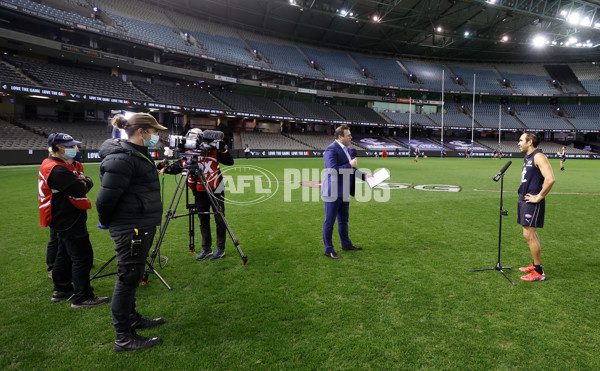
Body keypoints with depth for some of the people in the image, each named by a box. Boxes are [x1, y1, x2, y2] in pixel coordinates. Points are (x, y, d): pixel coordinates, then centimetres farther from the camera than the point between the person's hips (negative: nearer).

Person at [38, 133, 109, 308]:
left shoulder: (72, 165, 13)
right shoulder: (56, 169, -19)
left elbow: (88, 183, 9)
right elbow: (80, 190, -26)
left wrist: (85, 181, -13)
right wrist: (84, 183, -5)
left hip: (64, 220, 11)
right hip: (68, 220, -11)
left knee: (65, 254, 20)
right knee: (82, 257, -8)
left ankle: (62, 290, 34)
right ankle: (82, 297, -1)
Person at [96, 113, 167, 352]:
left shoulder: (138, 153, 11)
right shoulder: (122, 159, -21)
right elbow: (105, 198, -22)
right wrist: (107, 222, -5)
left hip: (142, 227, 10)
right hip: (130, 229, -10)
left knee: (132, 277, 21)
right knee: (127, 279, 1)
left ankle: (132, 318, 38)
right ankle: (123, 338, 14)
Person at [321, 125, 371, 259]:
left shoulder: (345, 149, 13)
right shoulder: (331, 150, -18)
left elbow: (350, 169, 21)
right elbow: (333, 170, -29)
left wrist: (364, 175, 12)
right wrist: (350, 165, -20)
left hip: (344, 192, 9)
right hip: (333, 192, -9)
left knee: (343, 220, 20)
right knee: (330, 221, 2)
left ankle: (346, 244, 35)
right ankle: (329, 250, 12)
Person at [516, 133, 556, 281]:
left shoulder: (538, 157, -15)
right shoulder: (527, 157, 15)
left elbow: (550, 179, -26)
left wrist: (539, 197, -19)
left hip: (532, 202, -10)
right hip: (524, 200, 10)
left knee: (529, 235, -7)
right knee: (530, 234, 16)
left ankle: (538, 272, 2)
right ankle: (535, 265, 28)